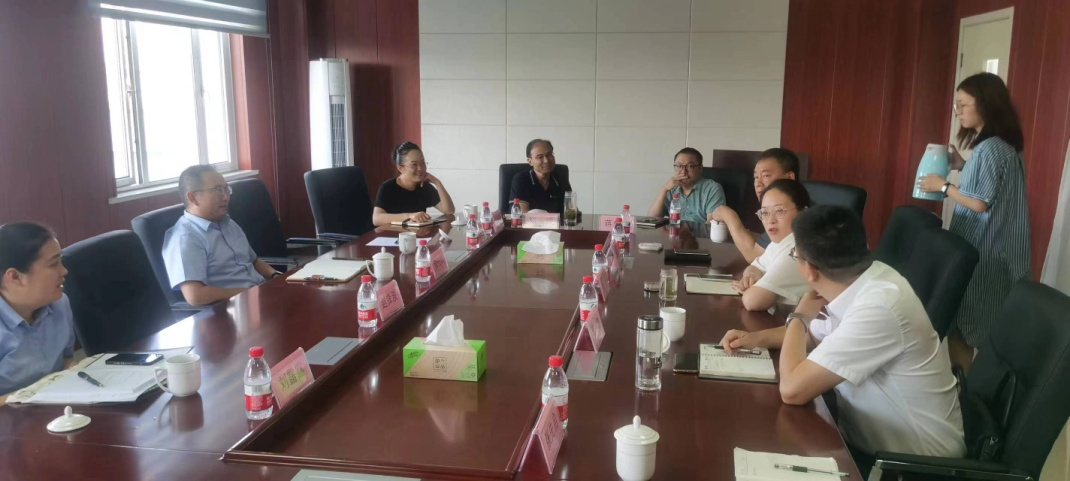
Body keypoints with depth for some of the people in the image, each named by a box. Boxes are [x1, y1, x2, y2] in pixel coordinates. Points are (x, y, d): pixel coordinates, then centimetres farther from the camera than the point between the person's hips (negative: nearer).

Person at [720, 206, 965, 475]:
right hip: (872, 439, 7)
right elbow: (815, 334, 17)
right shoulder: (856, 283, -5)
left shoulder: (877, 307, -31)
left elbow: (792, 390, -30)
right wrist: (757, 338, 1)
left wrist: (798, 316, -14)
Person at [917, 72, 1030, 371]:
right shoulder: (1002, 145, 11)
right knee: (967, 321, 14)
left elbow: (980, 203, -20)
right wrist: (963, 167, 11)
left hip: (981, 253, -10)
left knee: (958, 323, 0)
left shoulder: (990, 148, -19)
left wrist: (943, 186, -9)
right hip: (989, 249, 10)